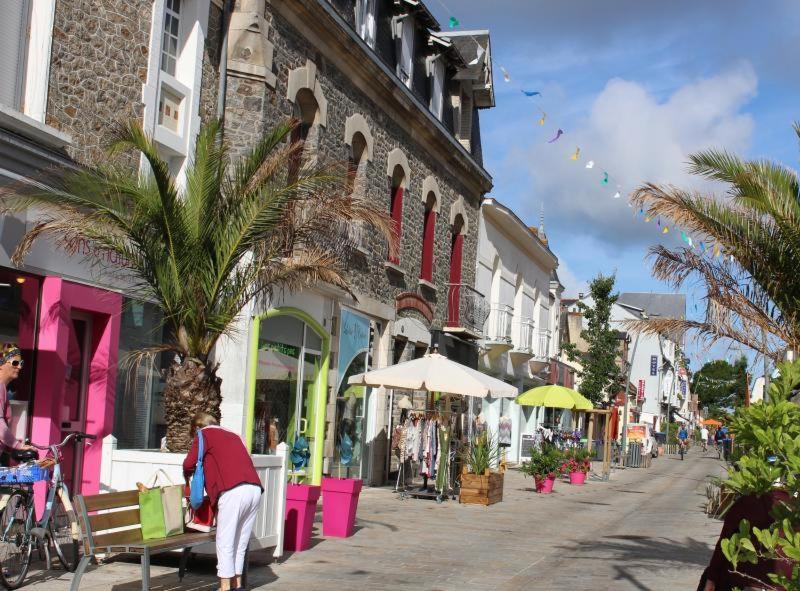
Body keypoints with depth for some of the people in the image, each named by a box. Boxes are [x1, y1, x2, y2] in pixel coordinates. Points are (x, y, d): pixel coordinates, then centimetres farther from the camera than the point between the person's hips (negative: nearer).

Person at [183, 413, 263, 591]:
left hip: (233, 491, -6)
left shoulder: (204, 435, 12)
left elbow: (189, 464, 3)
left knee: (225, 542, 1)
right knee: (240, 542, 14)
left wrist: (187, 478, 23)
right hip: (255, 489, 7)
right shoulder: (232, 436, 31)